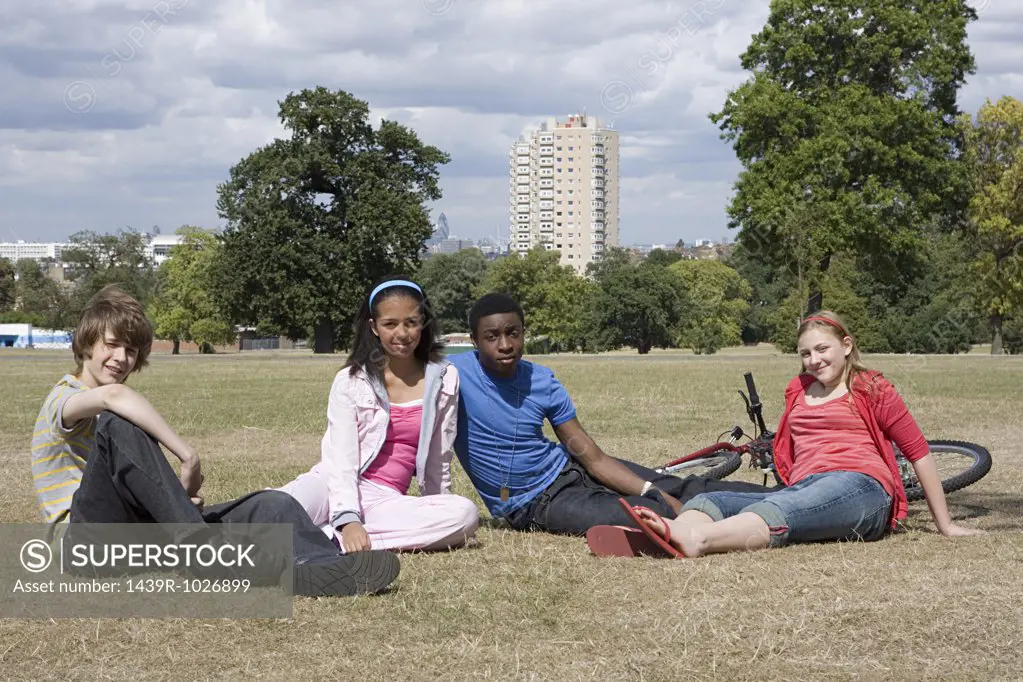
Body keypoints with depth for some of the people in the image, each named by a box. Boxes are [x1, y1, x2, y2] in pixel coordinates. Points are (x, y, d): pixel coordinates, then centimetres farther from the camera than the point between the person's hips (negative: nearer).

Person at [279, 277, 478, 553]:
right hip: (335, 488, -4)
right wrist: (348, 519, -24)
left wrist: (437, 522, 17)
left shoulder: (443, 379, 8)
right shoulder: (350, 381, 2)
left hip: (385, 500, 4)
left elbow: (439, 458, 14)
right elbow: (341, 457, -8)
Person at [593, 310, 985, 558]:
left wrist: (945, 525, 13)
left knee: (777, 511, -39)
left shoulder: (872, 389, 14)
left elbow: (918, 451, 14)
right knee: (710, 501, -26)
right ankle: (676, 532, -62)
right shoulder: (799, 391, 30)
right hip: (800, 491, 5)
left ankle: (693, 540, -69)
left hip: (857, 486, -5)